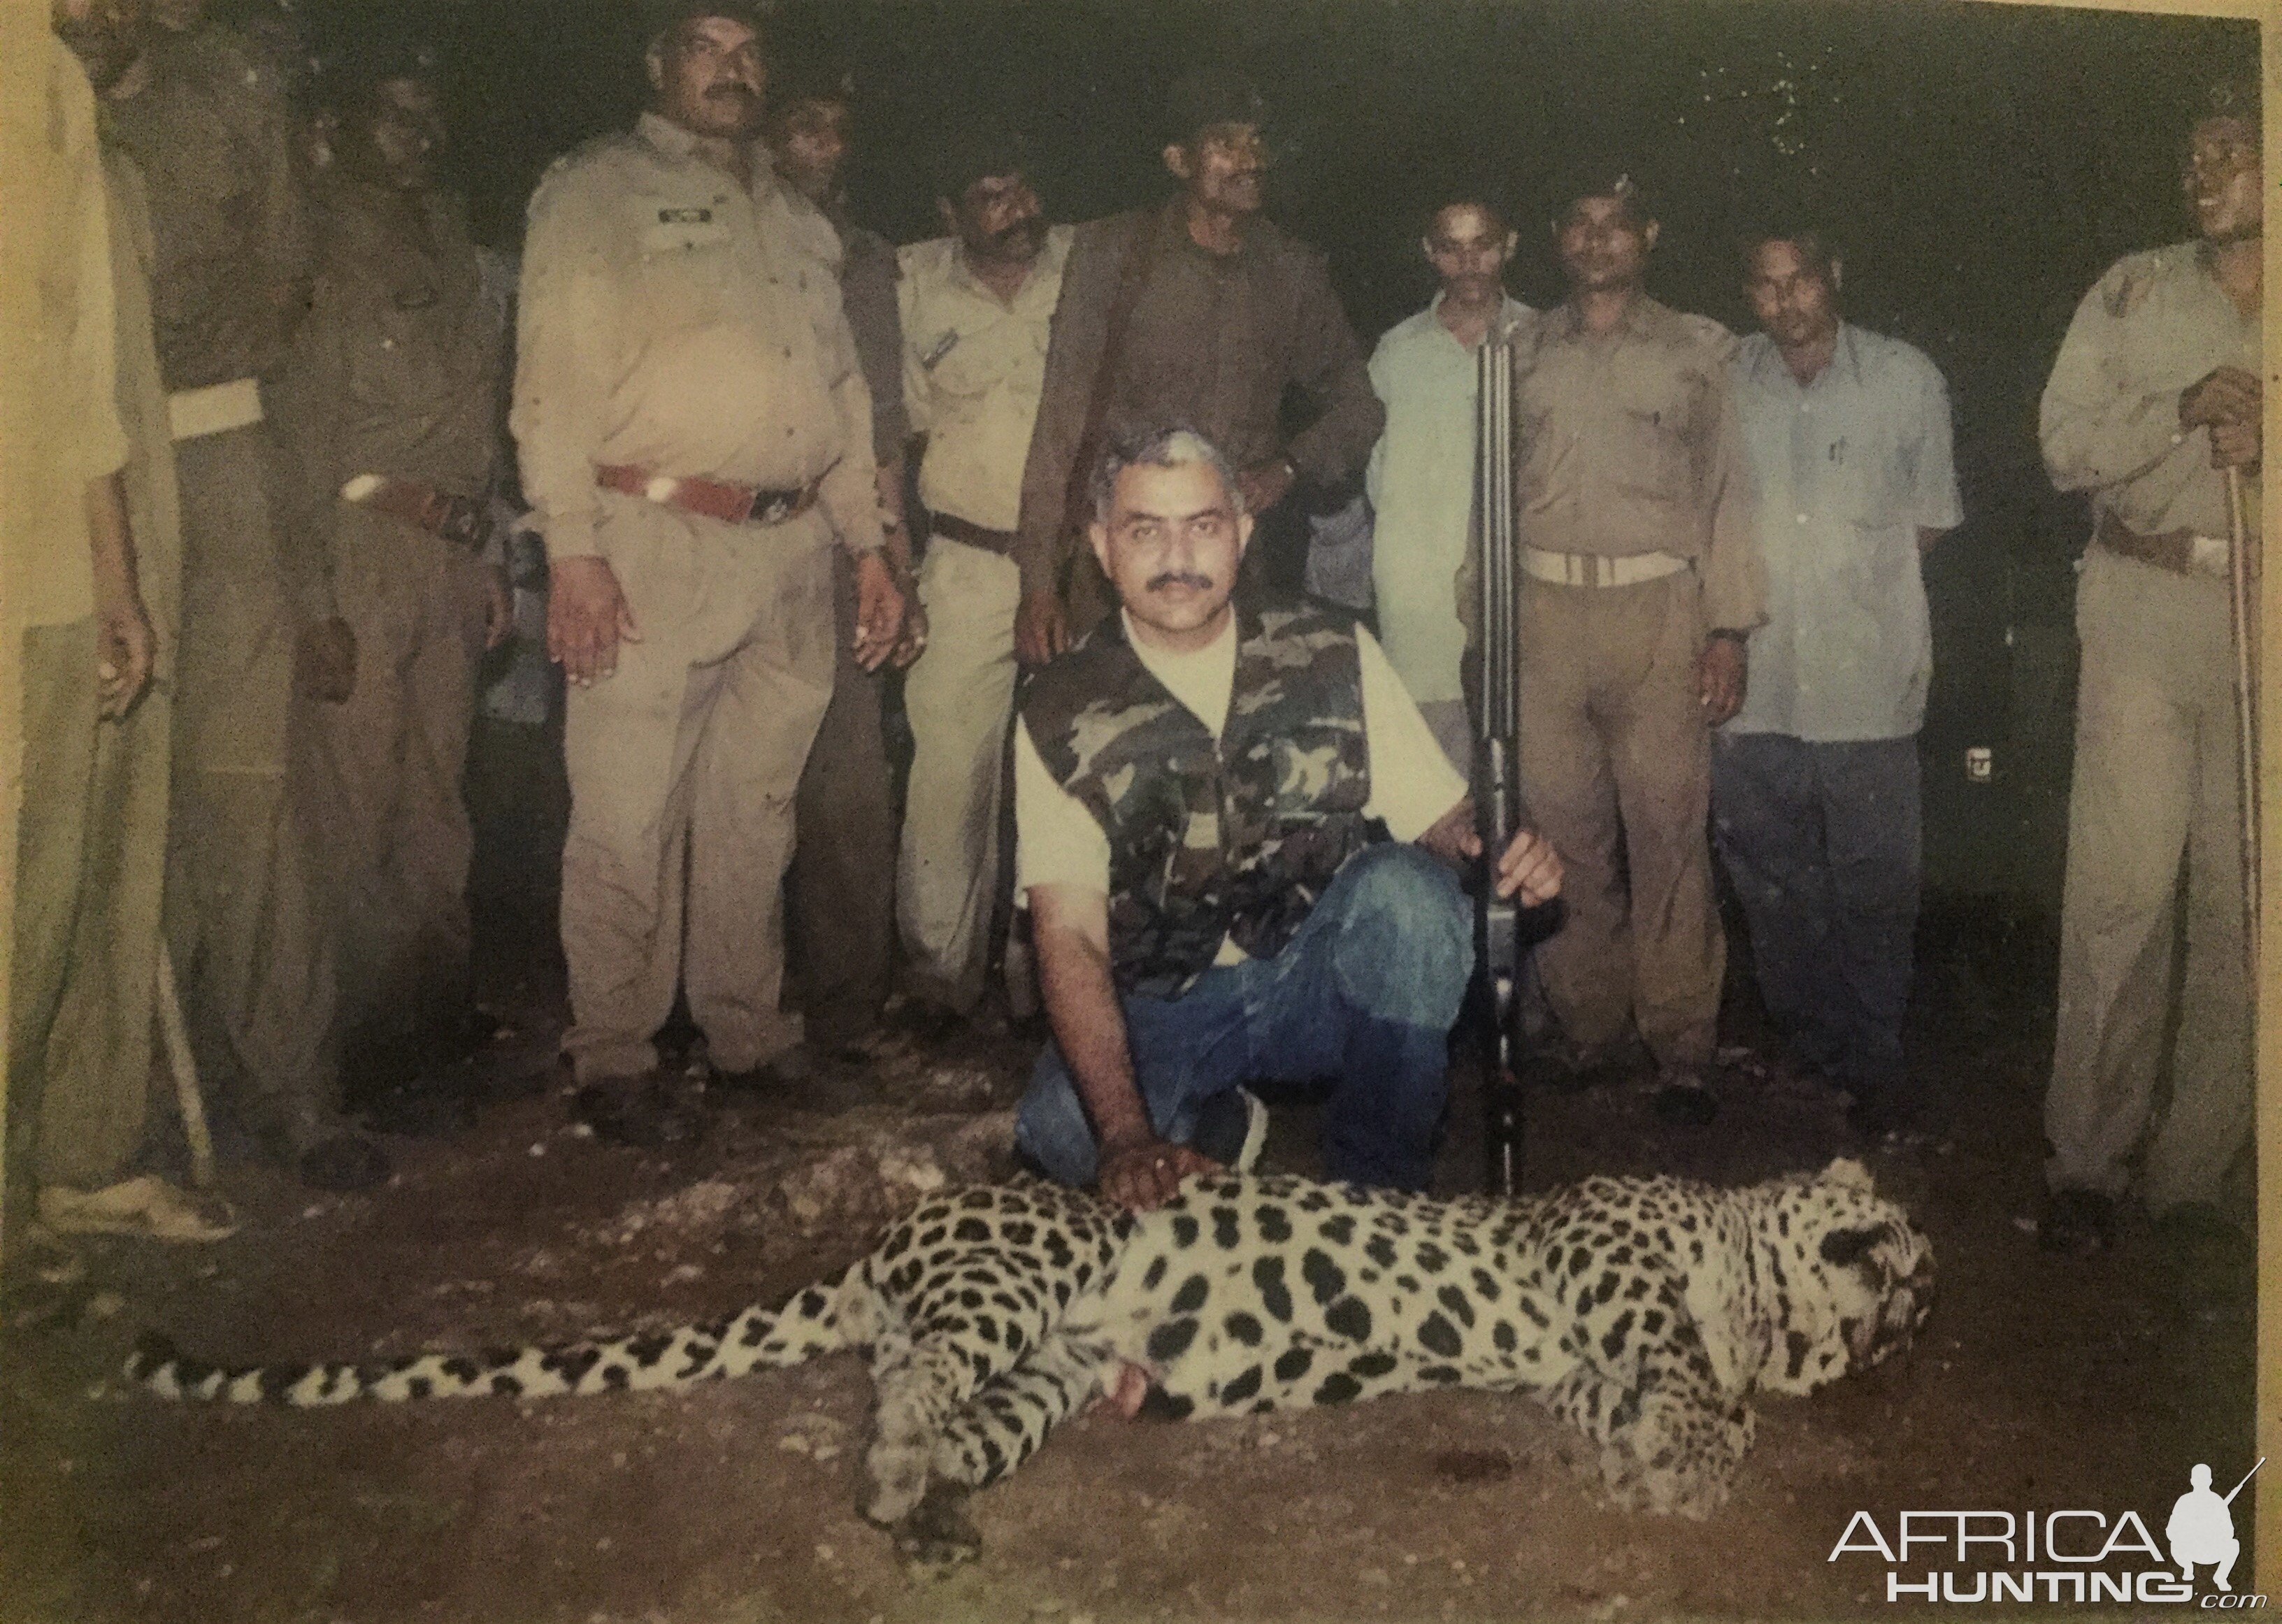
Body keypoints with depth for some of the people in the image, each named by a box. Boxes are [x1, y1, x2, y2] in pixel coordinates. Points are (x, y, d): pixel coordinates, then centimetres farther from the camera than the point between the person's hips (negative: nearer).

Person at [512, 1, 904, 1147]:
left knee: (757, 812, 11)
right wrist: (573, 548, -16)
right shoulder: (596, 191, 3)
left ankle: (747, 1035, 23)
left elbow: (842, 388, 23)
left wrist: (868, 546, 17)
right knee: (630, 817, -4)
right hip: (657, 545, -6)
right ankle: (613, 1062, 8)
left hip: (793, 553, 6)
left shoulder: (797, 218, 22)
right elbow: (555, 375, -7)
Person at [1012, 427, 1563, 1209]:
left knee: (1403, 881, -30)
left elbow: (1443, 821, 1)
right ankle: (1215, 1123, 5)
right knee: (1059, 1129, -31)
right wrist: (1127, 1137, -29)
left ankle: (1379, 1180, -10)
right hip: (1160, 1012, -1)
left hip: (1322, 987, 1)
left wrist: (1504, 855, -26)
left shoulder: (1335, 656, -1)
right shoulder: (1059, 715, -7)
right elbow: (1071, 937, -15)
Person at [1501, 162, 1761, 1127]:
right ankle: (1586, 1034, 13)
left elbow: (1727, 493, 8)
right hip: (1543, 611, 2)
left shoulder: (1698, 351, 12)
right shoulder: (1524, 350, 16)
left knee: (1668, 834, -5)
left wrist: (1729, 629, 0)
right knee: (1564, 832, 2)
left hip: (1658, 611, -2)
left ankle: (1681, 1053, 2)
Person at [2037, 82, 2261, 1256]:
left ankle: (2197, 1168, 13)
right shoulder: (2132, 293, 9)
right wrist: (2182, 412, -13)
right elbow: (2065, 445, 3)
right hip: (2145, 615, -1)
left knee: (2244, 897, 2)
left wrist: (2262, 447, -12)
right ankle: (2088, 1161, 4)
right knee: (2121, 888, -5)